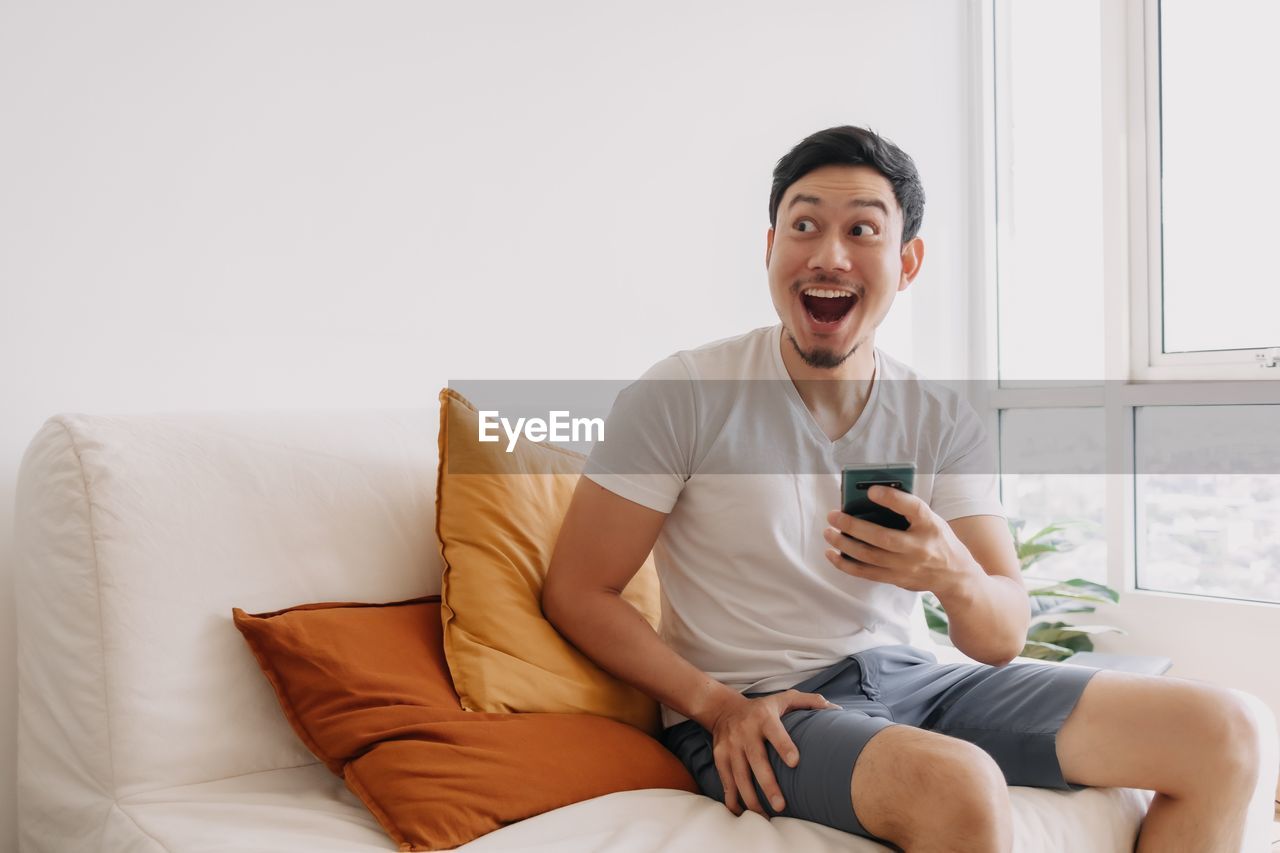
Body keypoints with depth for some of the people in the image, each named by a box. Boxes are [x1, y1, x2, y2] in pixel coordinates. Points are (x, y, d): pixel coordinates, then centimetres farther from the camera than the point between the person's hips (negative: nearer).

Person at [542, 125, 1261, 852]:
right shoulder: (683, 396, -10)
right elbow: (576, 591, -8)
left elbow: (1003, 640, -2)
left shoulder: (945, 422, 2)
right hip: (754, 715, -5)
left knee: (1221, 732, -3)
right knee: (961, 786, -37)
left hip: (904, 680, 6)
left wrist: (951, 574, -25)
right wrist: (716, 704, -19)